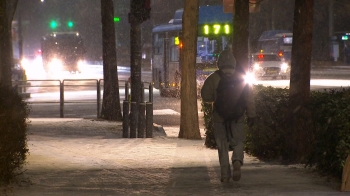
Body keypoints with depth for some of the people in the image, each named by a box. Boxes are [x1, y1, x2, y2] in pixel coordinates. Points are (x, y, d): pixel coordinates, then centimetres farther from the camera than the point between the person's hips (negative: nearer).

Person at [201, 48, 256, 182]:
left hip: (219, 117, -1)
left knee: (222, 146, 7)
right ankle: (237, 161, -16)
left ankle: (225, 174, 3)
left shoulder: (213, 78, -5)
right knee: (238, 142, 12)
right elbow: (249, 98, -2)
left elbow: (206, 97, -1)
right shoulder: (241, 77, 0)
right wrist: (251, 115, 3)